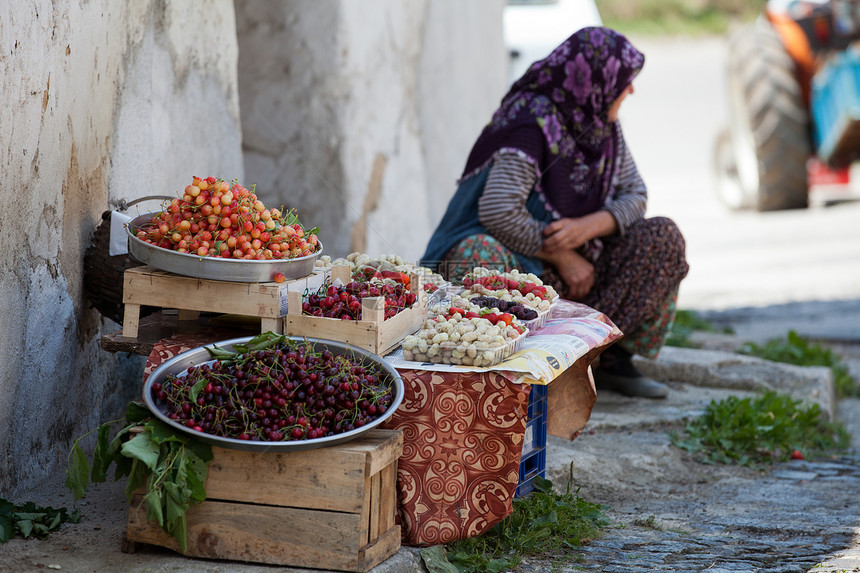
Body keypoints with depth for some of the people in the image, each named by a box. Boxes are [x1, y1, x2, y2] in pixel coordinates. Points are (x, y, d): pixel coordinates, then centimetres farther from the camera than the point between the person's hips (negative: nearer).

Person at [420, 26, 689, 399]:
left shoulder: (604, 126, 5)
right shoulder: (532, 123, -20)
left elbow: (634, 195, 5)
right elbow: (499, 212, -28)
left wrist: (587, 226, -17)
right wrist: (564, 258, -20)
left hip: (579, 259, 8)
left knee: (663, 239, -7)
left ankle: (611, 361, -5)